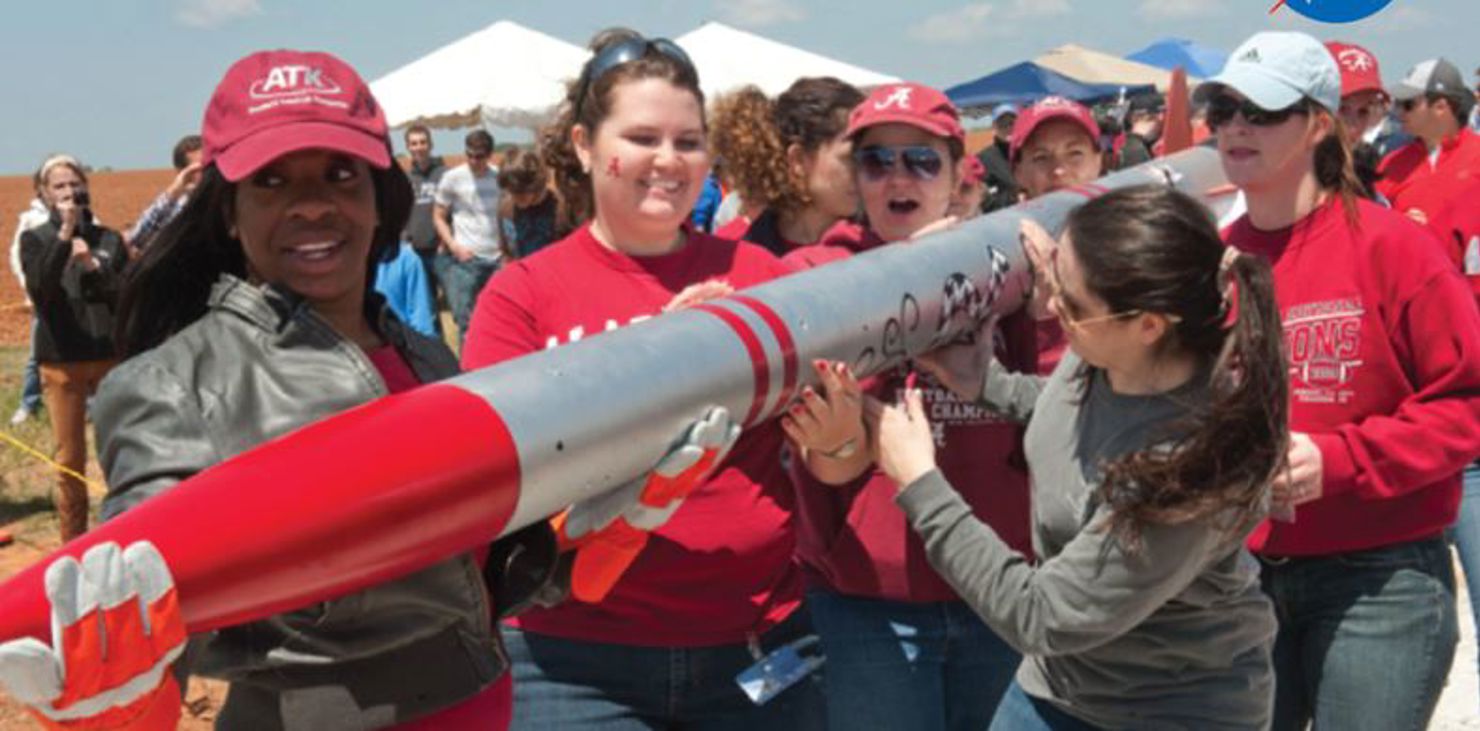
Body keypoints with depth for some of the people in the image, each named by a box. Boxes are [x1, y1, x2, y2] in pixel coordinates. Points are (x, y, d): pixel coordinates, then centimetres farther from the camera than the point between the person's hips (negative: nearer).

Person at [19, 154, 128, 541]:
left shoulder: (108, 239, 6)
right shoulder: (35, 239, 4)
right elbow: (39, 291, -13)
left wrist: (93, 266, -16)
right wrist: (63, 236, -21)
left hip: (112, 356, 1)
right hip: (61, 361, 0)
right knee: (70, 459, 6)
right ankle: (74, 543, 17)